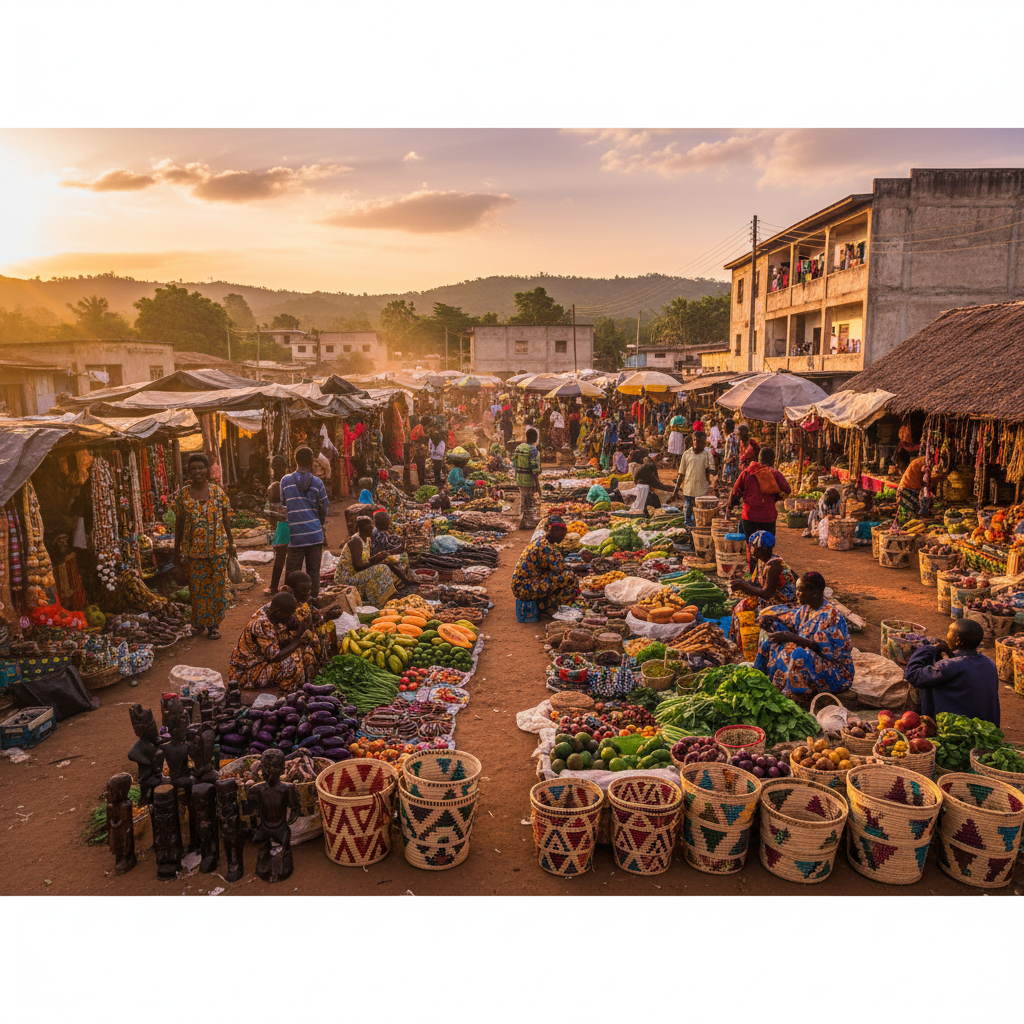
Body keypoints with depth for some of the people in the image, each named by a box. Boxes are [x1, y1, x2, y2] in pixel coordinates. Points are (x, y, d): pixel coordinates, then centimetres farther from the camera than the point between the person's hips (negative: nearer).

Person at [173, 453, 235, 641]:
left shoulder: (217, 491, 2)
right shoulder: (183, 494, 1)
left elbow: (225, 519, 7)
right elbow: (179, 524, 5)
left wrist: (231, 543, 7)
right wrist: (177, 551, 5)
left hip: (218, 548, 0)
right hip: (193, 550, 0)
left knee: (216, 586, 4)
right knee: (196, 587, 6)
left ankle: (213, 624, 16)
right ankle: (199, 622, 24)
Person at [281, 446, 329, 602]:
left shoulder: (285, 481, -1)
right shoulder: (317, 483, -1)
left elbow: (283, 505, 6)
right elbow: (324, 510, 4)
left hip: (296, 537, 0)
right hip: (315, 536, 1)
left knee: (293, 573, 6)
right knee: (313, 571, 7)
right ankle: (313, 599, 10)